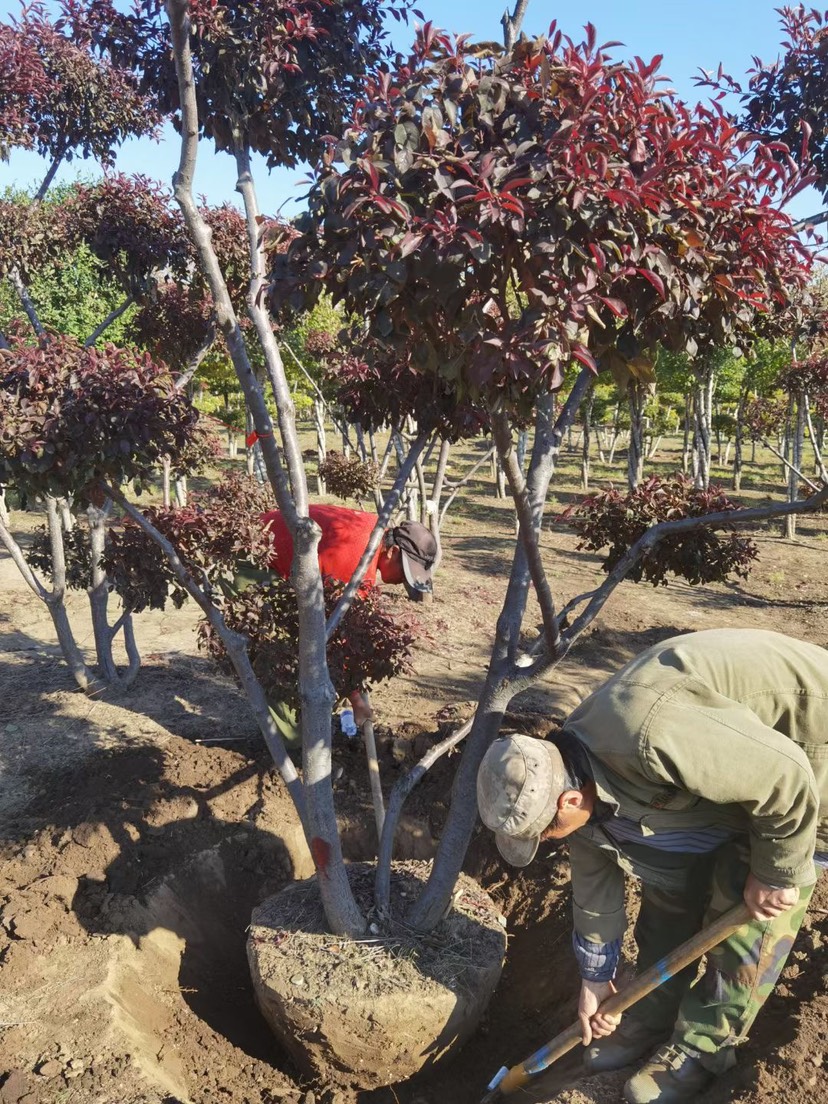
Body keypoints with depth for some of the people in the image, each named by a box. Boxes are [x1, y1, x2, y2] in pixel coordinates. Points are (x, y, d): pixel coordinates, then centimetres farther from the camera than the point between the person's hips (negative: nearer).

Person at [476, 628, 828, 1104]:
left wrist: (775, 871, -16)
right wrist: (596, 977, 16)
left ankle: (701, 1049, 17)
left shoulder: (651, 741, -41)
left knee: (747, 906, -3)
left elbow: (786, 773, -31)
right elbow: (594, 875, 5)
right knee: (671, 879, 9)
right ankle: (653, 1019, 28)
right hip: (731, 743, 7)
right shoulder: (575, 772, -10)